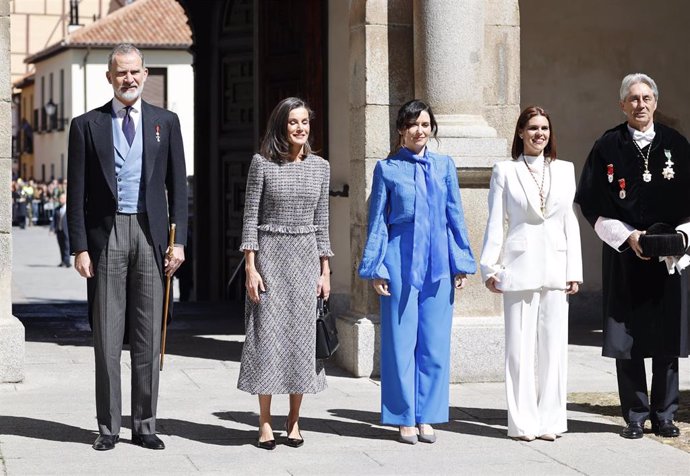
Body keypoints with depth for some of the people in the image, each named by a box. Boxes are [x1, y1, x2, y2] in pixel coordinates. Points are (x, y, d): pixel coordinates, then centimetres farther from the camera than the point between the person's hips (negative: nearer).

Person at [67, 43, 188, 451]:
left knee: (149, 337, 5)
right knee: (107, 337, 1)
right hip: (106, 234, -1)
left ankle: (145, 425, 13)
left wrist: (178, 240, 0)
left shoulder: (166, 122, 10)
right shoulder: (87, 125, 5)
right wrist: (80, 246, -4)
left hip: (151, 234, 1)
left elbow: (177, 185, 8)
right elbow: (77, 192, 3)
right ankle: (109, 427, 9)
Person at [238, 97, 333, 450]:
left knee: (302, 335, 3)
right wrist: (250, 267, -9)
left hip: (306, 256, 3)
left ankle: (294, 421, 13)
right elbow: (250, 217, -3)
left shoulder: (320, 167, 7)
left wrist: (325, 269, 7)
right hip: (270, 253, -3)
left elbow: (321, 221, 10)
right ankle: (265, 423, 5)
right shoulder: (262, 163, -2)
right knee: (267, 334, -2)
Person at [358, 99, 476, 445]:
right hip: (400, 262, -2)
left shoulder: (444, 166, 9)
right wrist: (376, 268, -3)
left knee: (435, 341, 4)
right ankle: (404, 419, 10)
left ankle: (426, 417, 13)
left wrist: (461, 264, 5)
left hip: (437, 262, 2)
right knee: (401, 341, 1)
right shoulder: (387, 169, 3)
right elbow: (377, 221, 3)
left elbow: (455, 216, 10)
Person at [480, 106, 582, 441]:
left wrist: (574, 270, 6)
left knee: (554, 345, 3)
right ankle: (523, 422, 5)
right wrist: (490, 267, -4)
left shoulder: (565, 170, 12)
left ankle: (550, 420, 11)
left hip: (555, 269, 2)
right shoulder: (505, 171, 5)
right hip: (519, 268, -2)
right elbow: (495, 223, 3)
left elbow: (570, 222, 11)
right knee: (520, 346, -1)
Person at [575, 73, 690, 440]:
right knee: (628, 340, 0)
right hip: (624, 256, -1)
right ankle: (635, 416, 9)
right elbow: (592, 203, -1)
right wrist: (628, 236, -11)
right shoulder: (608, 147, 2)